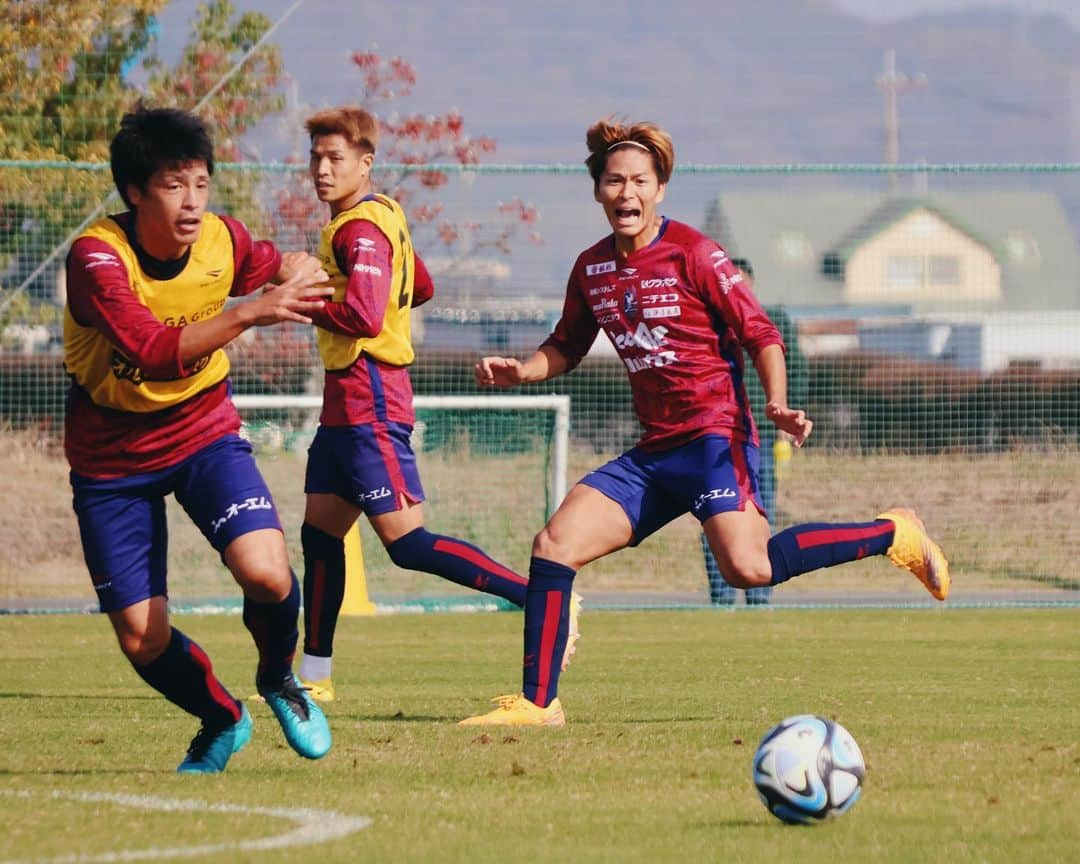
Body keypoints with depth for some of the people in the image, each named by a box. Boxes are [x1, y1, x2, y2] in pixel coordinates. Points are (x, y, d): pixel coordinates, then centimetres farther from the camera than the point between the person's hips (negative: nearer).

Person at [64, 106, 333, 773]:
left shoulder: (224, 241, -10)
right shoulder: (97, 255, -25)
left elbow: (274, 264, 16)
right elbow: (154, 351, -38)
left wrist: (296, 272, -9)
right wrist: (252, 312, -46)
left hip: (204, 433, 2)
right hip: (112, 459, -2)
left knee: (265, 572, -24)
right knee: (142, 639, -4)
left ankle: (280, 678, 9)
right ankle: (222, 719, 28)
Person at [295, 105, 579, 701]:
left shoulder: (360, 228, -15)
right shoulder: (382, 216, 15)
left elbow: (363, 318, -27)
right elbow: (421, 288, 29)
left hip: (368, 402, -10)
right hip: (347, 403, 10)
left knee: (407, 544, -14)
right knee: (319, 534, 14)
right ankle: (314, 674, 20)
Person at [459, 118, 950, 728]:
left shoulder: (693, 254, -7)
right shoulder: (592, 268, 11)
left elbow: (760, 333, -7)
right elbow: (566, 349, 25)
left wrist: (777, 405, -22)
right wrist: (519, 371, 5)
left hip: (714, 433, -7)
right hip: (654, 452, 7)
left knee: (748, 567, -26)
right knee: (555, 544, -5)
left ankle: (891, 535, -7)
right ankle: (537, 703, 2)